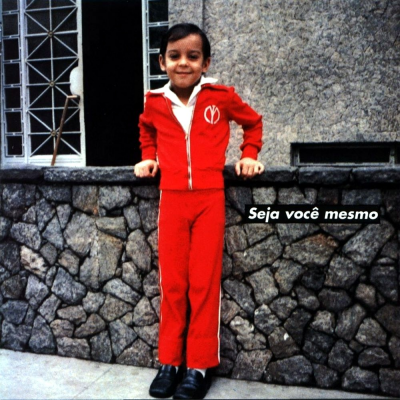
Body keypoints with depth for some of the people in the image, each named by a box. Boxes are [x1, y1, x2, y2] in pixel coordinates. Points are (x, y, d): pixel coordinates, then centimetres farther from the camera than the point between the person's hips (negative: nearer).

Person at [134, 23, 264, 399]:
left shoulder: (222, 97, -1)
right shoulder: (155, 102, 6)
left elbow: (253, 121, 16)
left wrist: (248, 156, 5)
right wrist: (149, 157, 14)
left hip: (210, 198, -2)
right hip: (171, 199, 2)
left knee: (204, 282, 1)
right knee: (172, 283, 6)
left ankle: (200, 365, 13)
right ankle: (169, 361, 18)